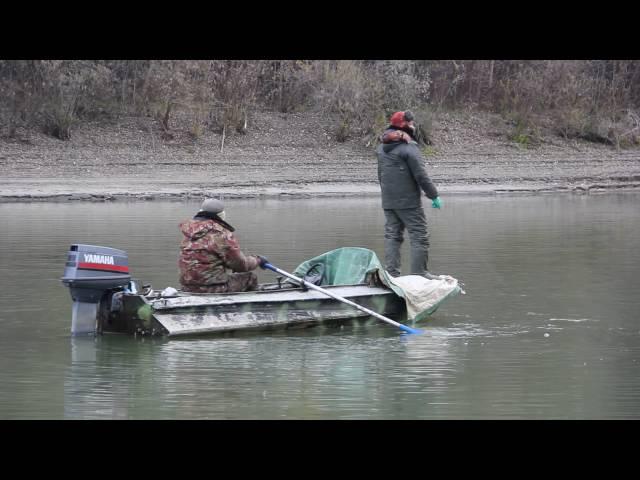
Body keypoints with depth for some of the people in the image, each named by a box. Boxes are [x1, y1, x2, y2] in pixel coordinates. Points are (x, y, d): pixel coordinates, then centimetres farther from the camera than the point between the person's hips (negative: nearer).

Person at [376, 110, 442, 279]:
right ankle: (419, 273, -4)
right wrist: (434, 195, -7)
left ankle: (391, 274, 6)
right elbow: (421, 176, -16)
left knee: (392, 236, 10)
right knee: (419, 236, -2)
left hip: (388, 202, 8)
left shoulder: (382, 148, 12)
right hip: (409, 202, -7)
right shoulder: (408, 147, -14)